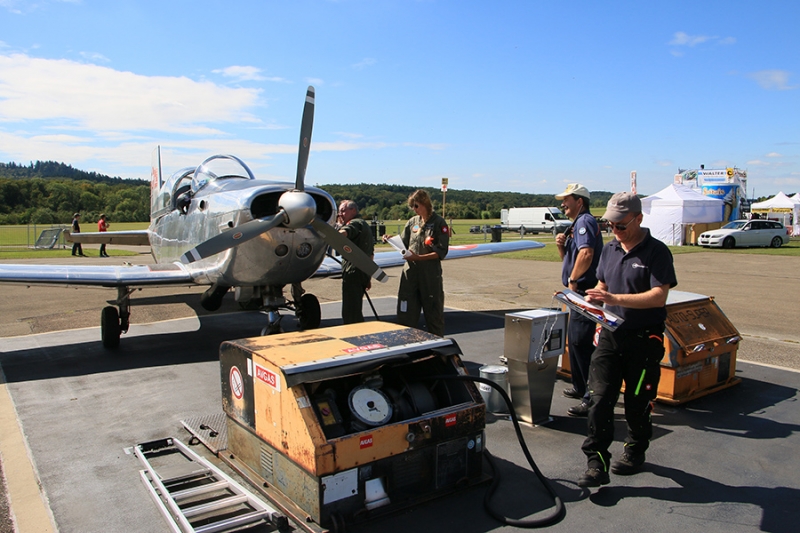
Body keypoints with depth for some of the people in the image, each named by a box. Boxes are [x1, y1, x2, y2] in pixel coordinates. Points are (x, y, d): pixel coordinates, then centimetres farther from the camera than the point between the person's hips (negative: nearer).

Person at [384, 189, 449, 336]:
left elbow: (441, 252, -11)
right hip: (410, 273, 5)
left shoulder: (438, 223, -5)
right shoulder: (412, 222, 11)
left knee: (433, 314, 6)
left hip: (431, 276, -5)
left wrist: (419, 257, -19)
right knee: (406, 315, 8)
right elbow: (404, 244, 16)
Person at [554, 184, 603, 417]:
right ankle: (580, 387, 33)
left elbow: (586, 253, -31)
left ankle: (592, 398, -7)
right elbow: (569, 258, 22)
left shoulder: (585, 221, -14)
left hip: (584, 291, -11)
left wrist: (573, 280, -21)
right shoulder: (576, 224, 18)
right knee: (575, 340, 19)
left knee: (581, 343, -11)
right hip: (578, 293, 11)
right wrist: (561, 246, 2)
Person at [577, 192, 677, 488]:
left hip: (644, 338, -5)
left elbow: (659, 296, -19)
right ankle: (596, 463, 0)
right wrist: (592, 297, -2)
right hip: (610, 334, 5)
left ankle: (635, 452, 33)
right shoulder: (610, 249, 10)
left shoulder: (656, 252, -10)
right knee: (600, 398, -5)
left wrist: (615, 299, -28)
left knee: (638, 403, 10)